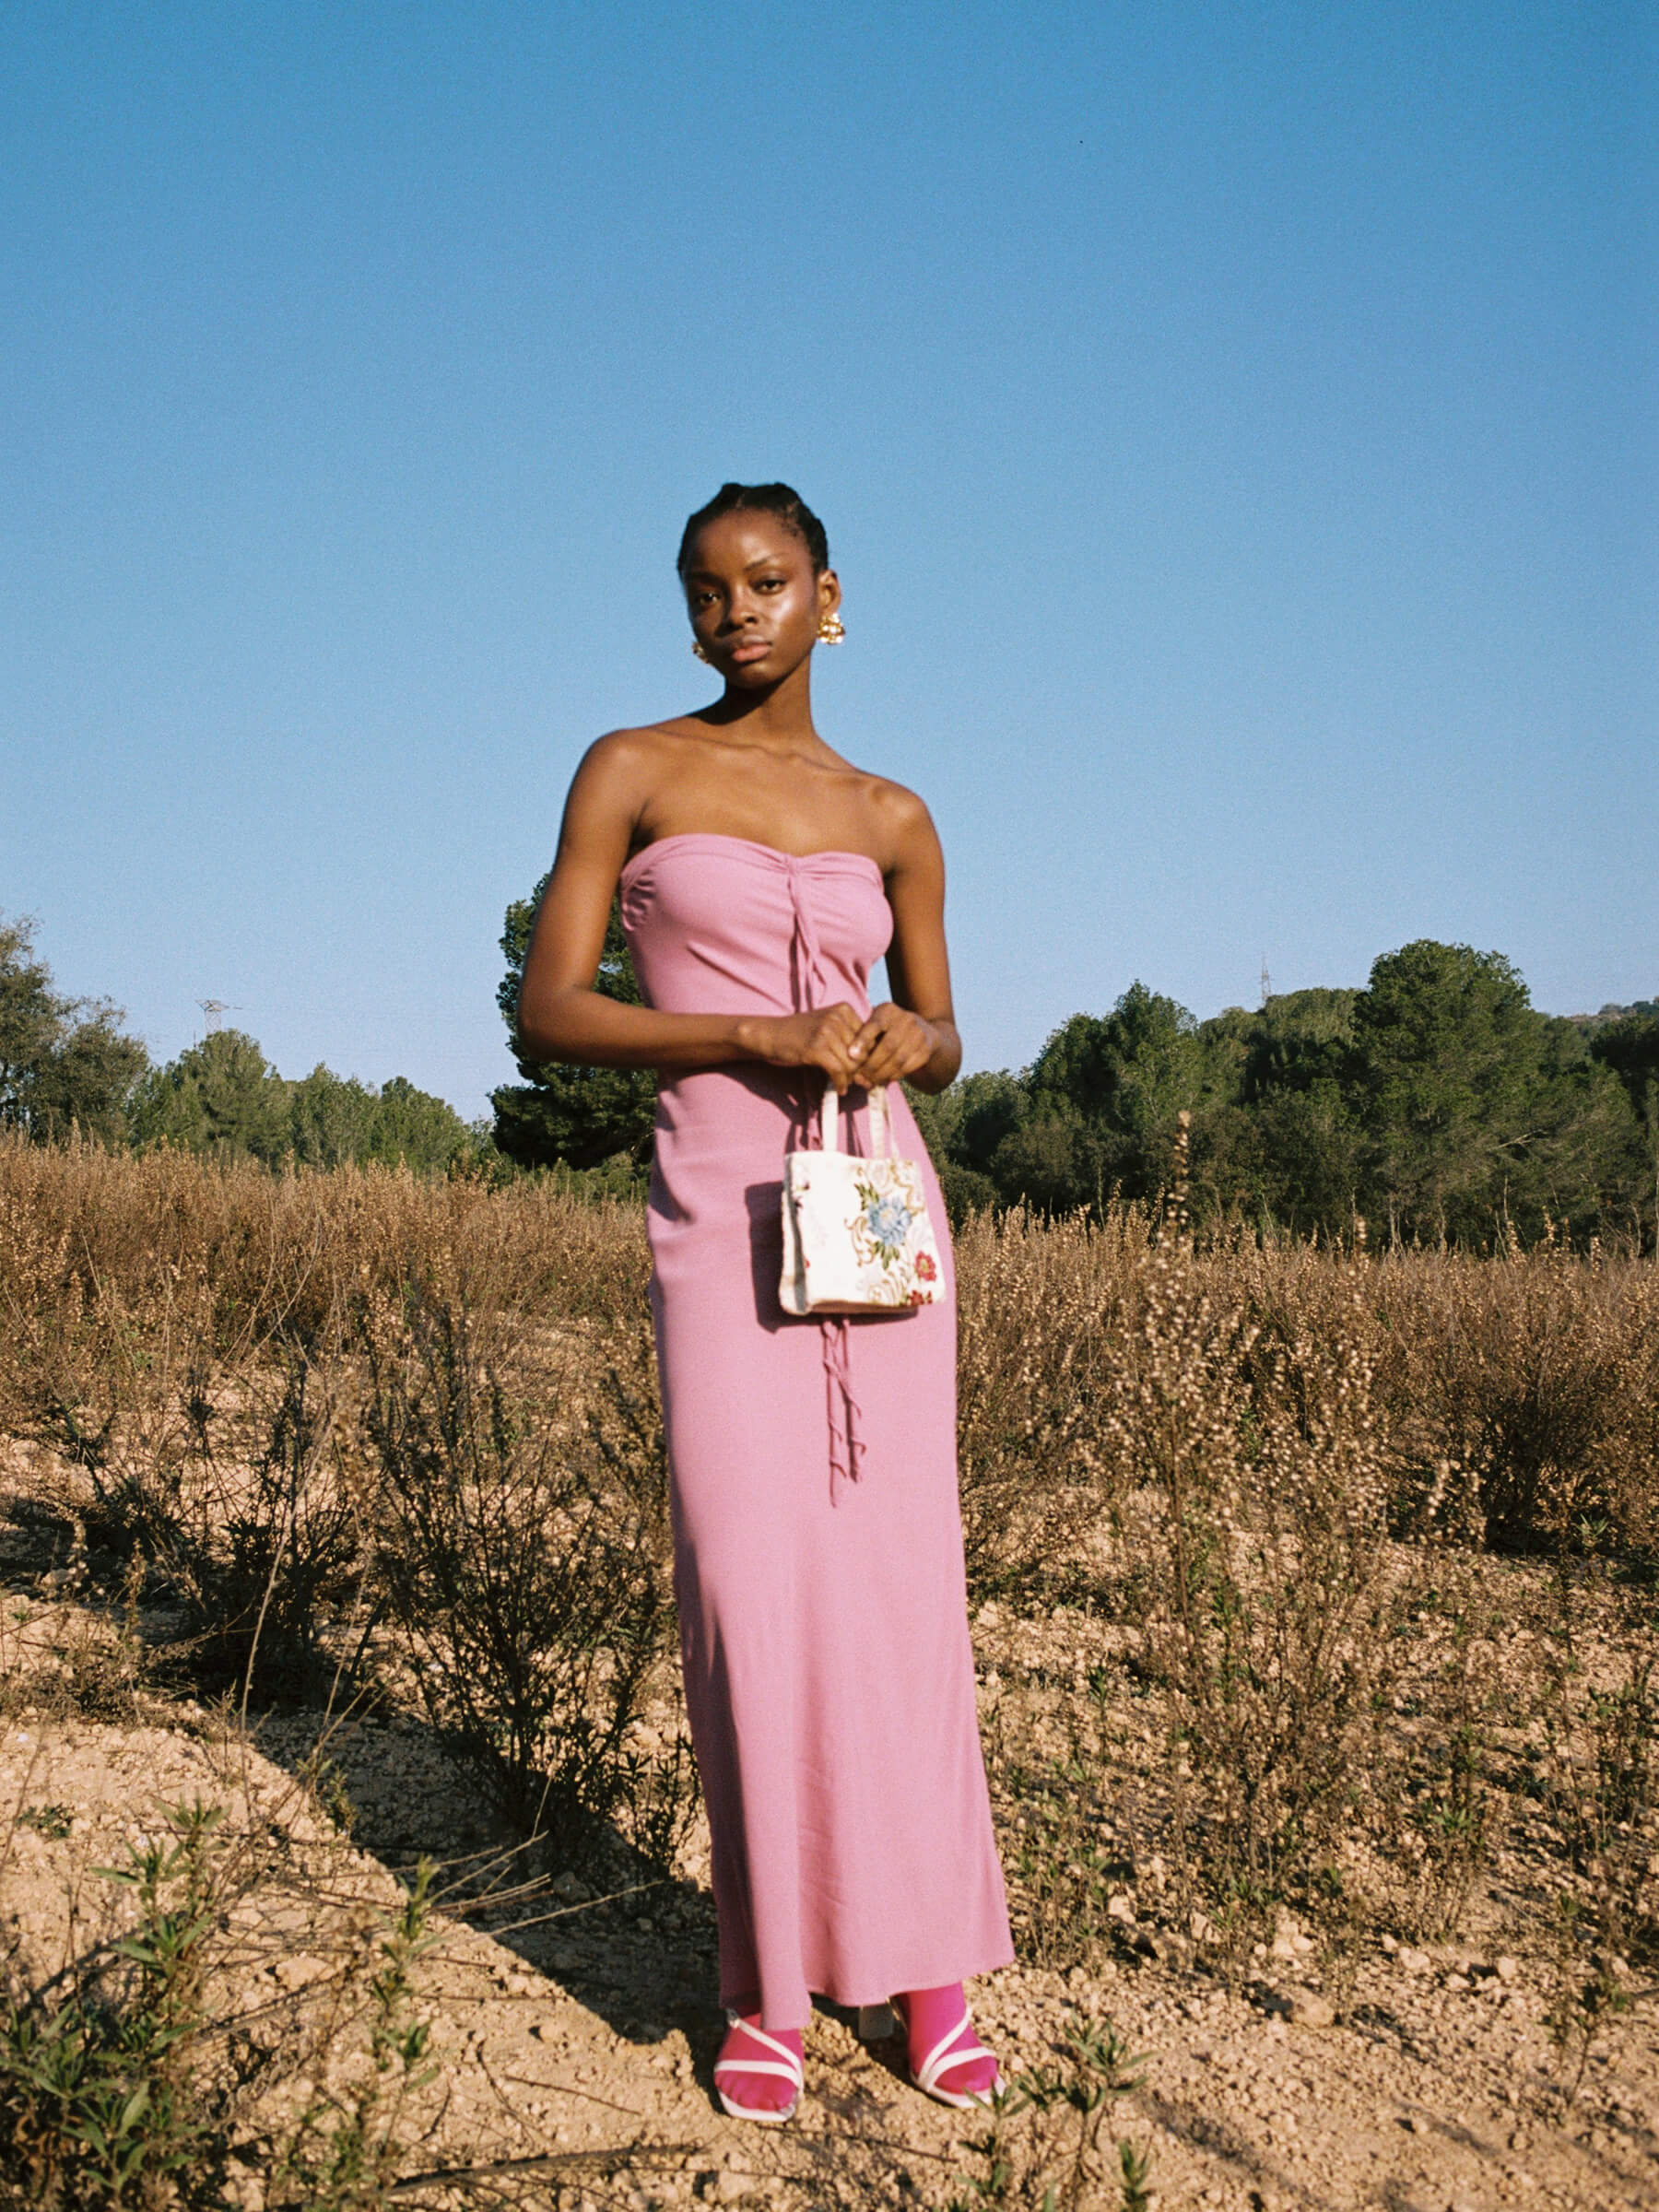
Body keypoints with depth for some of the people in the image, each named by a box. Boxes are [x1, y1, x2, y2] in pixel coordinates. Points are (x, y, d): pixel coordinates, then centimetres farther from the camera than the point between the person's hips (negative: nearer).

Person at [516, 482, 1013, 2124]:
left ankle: (927, 1956, 17)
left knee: (896, 1570, 3)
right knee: (750, 1583, -5)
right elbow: (546, 1012, -3)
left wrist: (910, 1039, -6)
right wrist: (760, 1036, -15)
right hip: (721, 1208, -2)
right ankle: (769, 1979, 12)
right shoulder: (632, 770, 4)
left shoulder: (893, 819, 11)